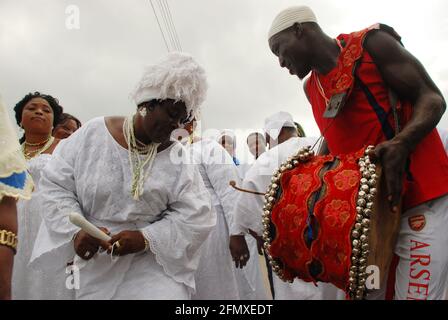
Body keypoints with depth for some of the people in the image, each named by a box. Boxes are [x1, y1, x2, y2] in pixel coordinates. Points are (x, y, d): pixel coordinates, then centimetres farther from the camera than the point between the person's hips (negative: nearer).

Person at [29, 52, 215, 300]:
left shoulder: (177, 158, -3)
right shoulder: (93, 133, -5)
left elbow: (194, 216, -8)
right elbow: (55, 185, -3)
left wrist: (145, 238, -21)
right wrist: (75, 231, -18)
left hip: (153, 263, 0)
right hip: (96, 264, 1)